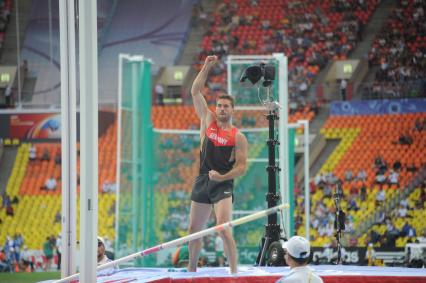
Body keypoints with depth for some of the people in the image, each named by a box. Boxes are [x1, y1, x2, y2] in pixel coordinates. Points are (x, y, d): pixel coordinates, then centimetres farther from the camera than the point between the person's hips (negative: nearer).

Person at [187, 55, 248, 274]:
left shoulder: (238, 137, -3)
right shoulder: (208, 120, 8)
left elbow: (241, 167, -5)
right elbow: (195, 91, 5)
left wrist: (223, 177, -20)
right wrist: (206, 67, -2)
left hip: (223, 185, -5)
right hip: (202, 182, 5)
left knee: (223, 228, -18)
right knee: (194, 229, 11)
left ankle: (234, 271, -16)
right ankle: (191, 268, 27)